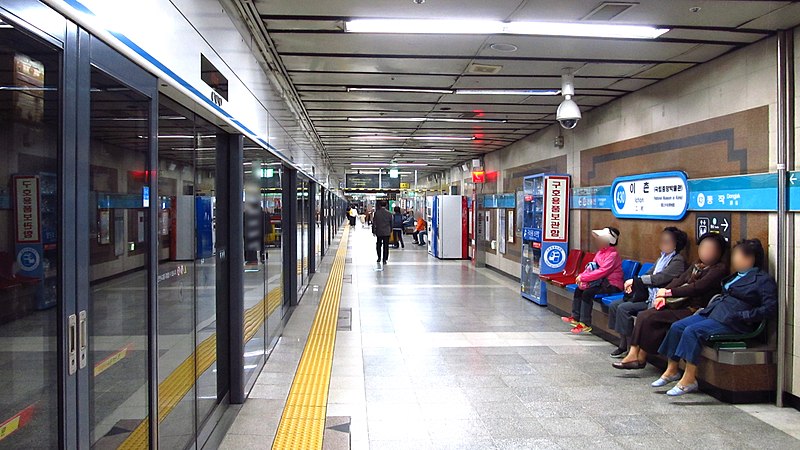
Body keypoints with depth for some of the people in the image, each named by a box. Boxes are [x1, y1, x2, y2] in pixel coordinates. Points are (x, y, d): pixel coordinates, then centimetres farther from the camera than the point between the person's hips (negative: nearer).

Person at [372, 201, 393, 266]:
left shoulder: (376, 213, -7)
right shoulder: (389, 214, -3)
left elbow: (374, 223, -3)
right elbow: (391, 223, 5)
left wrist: (373, 231, 5)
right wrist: (390, 231, 17)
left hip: (379, 232, 0)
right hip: (387, 232, 0)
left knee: (379, 245, 17)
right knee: (385, 246, 3)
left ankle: (379, 258, 21)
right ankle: (384, 259, 3)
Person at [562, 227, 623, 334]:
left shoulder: (613, 254, -17)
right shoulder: (600, 252, 12)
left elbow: (602, 271, -26)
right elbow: (591, 267, 11)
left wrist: (583, 277, -25)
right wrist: (582, 276, -10)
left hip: (612, 285, -10)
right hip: (602, 282, 10)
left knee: (588, 292, -26)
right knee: (579, 289, 6)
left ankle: (585, 324, -21)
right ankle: (576, 318, 11)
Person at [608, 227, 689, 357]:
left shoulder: (678, 260, -9)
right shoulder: (662, 258, 19)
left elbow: (659, 278, -20)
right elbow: (649, 274, 18)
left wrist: (635, 280, -15)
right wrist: (633, 283, -2)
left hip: (656, 299, -9)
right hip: (647, 294, 9)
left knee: (623, 308, -23)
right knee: (614, 305, -3)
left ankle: (625, 347, -14)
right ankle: (622, 344, -2)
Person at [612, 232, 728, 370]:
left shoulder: (720, 269, -7)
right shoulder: (696, 266, 20)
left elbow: (697, 287, -17)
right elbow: (679, 280, 12)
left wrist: (669, 292, -14)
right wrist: (662, 294, -5)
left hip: (694, 310, -8)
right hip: (681, 304, 8)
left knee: (651, 318, -21)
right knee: (643, 315, -14)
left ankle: (641, 358, -8)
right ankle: (634, 353, -19)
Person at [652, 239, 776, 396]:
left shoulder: (764, 280, -3)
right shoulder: (737, 275, 24)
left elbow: (770, 308, -13)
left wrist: (741, 315, -15)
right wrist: (716, 300, 13)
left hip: (731, 321, -9)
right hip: (713, 312, 9)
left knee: (692, 331, -29)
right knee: (676, 327, -6)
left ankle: (689, 380, -25)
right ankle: (672, 370, 3)